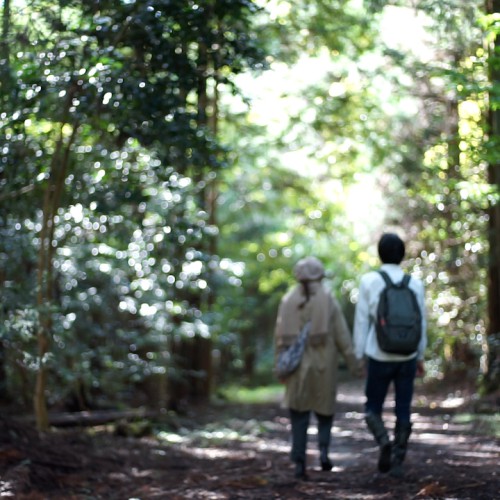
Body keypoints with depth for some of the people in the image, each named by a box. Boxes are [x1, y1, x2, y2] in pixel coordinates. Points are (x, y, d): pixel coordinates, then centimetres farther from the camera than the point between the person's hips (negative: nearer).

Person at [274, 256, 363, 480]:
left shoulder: (288, 301, 2)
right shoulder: (328, 300, -4)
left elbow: (281, 336, 1)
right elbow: (342, 334, -5)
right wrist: (352, 362, 0)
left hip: (298, 364, 1)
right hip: (324, 364, -1)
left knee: (299, 414, 7)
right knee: (324, 408, 18)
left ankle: (299, 463, -3)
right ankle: (323, 449, -1)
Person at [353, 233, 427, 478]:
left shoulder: (369, 281, -6)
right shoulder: (415, 283, -1)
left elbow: (361, 320, -4)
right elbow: (421, 322, 3)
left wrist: (359, 355, 5)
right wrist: (421, 356, 13)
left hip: (379, 357, -2)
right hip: (407, 357, 2)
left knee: (373, 407, 13)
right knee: (403, 411, 9)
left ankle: (384, 441, -13)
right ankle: (398, 462, 8)